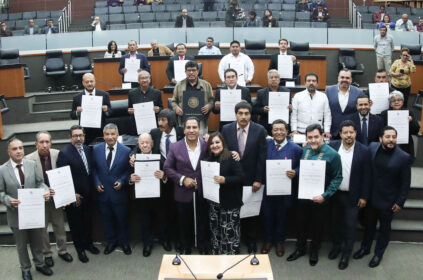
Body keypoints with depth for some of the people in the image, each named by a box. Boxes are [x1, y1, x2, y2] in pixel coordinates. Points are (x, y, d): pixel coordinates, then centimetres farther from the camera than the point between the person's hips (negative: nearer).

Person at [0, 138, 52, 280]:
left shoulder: (32, 164, -4)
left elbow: (39, 182, 3)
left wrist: (45, 191, -17)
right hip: (16, 213, -2)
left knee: (37, 240, 19)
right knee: (21, 244, 16)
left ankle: (39, 264, 42)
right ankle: (25, 269, 37)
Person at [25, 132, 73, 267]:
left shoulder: (58, 154, -11)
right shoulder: (29, 159, -17)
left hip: (56, 196, 2)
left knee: (59, 225, 15)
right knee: (42, 227, 12)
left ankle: (62, 250, 33)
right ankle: (47, 254, 29)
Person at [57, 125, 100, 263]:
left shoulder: (88, 149, 3)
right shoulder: (64, 152, -16)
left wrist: (93, 187, 3)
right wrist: (72, 195, -17)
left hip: (88, 194, 6)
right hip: (74, 196, -6)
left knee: (88, 220, 20)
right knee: (75, 223, 10)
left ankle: (88, 243, 40)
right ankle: (80, 249, 26)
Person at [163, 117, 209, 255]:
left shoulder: (206, 145, -7)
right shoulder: (175, 147, -8)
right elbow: (167, 168, -2)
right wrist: (182, 179, -13)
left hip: (202, 192, 0)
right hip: (183, 194, 0)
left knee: (202, 223, 15)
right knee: (184, 224, 17)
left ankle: (203, 249, 37)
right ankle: (185, 248, 38)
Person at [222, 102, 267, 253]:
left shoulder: (259, 130, -7)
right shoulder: (226, 129, -3)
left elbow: (262, 157, -6)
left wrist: (259, 180, -9)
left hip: (251, 179, -1)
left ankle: (251, 241, 28)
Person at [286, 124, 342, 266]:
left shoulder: (332, 154, -15)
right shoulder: (305, 150, 0)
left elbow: (337, 178, -15)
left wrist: (325, 195, -21)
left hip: (319, 199, -4)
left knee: (317, 227, 14)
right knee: (301, 224, 18)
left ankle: (314, 251, 37)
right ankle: (300, 248, 40)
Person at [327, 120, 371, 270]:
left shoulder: (363, 151, -10)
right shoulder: (332, 146, -6)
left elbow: (366, 176, -6)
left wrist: (364, 196, -5)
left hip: (352, 196, -2)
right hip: (334, 193, 2)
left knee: (350, 225, 8)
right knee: (335, 222, 18)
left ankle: (346, 253, 24)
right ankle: (336, 245, 39)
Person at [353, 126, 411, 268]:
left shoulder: (404, 157, -18)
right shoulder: (372, 147, -9)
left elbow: (406, 183, -11)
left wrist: (400, 202, -9)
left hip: (388, 201, -3)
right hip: (371, 197, 3)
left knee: (384, 228, 17)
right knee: (369, 224, 22)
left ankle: (379, 253, 37)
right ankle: (365, 248, 44)